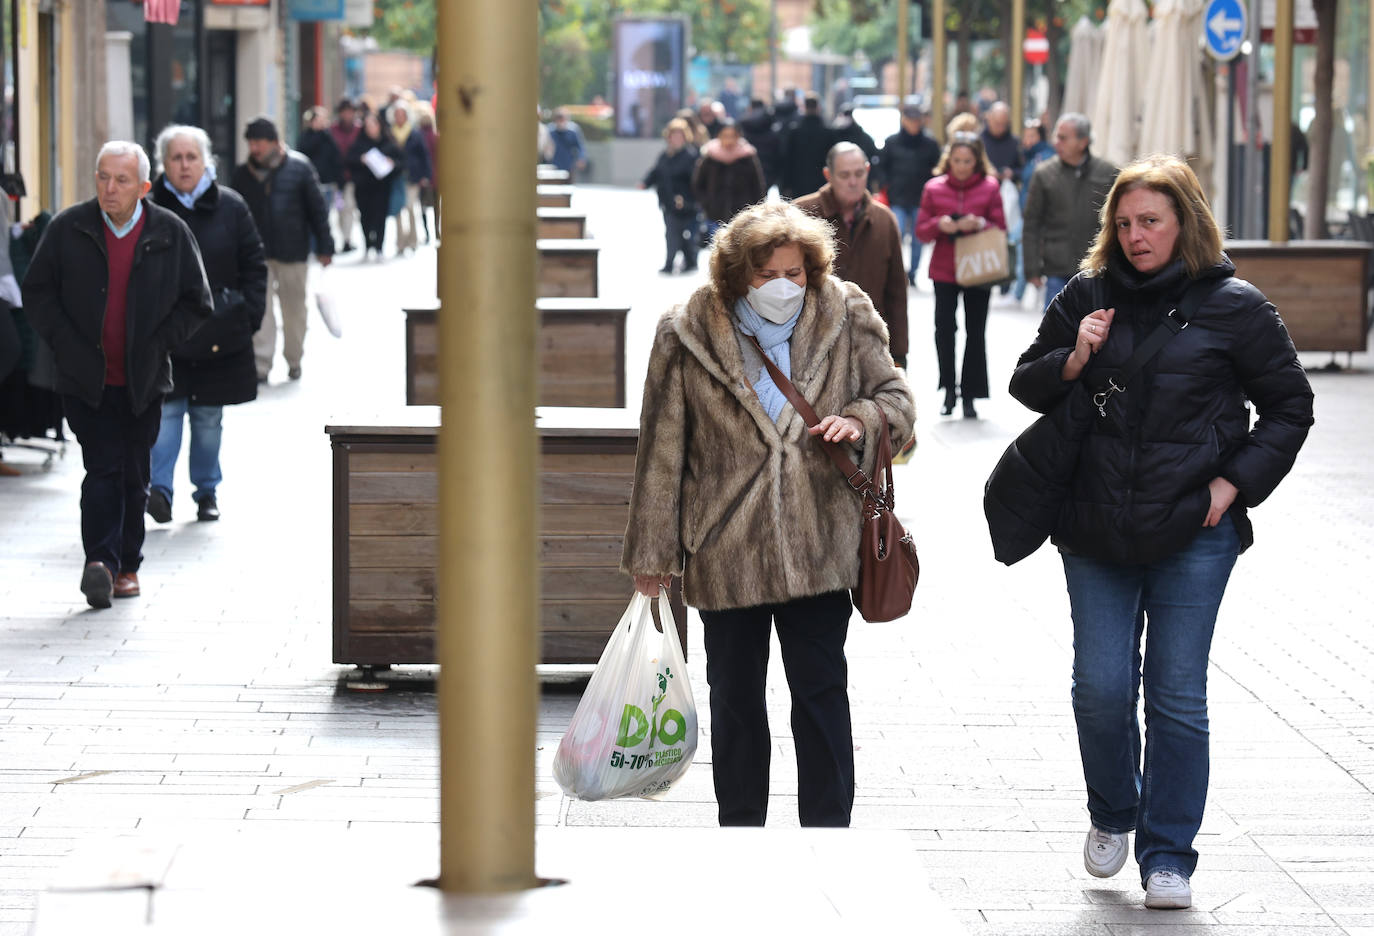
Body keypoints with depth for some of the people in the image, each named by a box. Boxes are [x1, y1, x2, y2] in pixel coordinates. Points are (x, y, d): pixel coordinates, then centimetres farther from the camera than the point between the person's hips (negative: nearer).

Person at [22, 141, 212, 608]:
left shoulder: (171, 234, -1)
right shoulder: (68, 229, -2)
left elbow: (196, 303, 7)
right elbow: (37, 292, 4)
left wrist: (157, 344, -2)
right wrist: (66, 344, -5)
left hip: (143, 381, 2)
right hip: (86, 379, -2)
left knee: (133, 476, 10)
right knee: (104, 468, -15)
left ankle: (127, 566, 20)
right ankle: (101, 562, -23)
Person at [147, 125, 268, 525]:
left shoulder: (230, 207, 4)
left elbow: (254, 264, 9)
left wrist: (250, 314, 1)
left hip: (218, 334, 2)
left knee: (209, 416, 9)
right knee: (167, 409, -11)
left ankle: (207, 491, 19)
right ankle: (160, 489, -15)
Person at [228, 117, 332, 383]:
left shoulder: (299, 168, -4)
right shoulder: (242, 175, 3)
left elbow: (317, 209, 0)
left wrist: (324, 246, 0)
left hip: (293, 252, -1)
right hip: (256, 254, 1)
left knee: (294, 308, 10)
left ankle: (294, 360, 27)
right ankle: (261, 365, -4)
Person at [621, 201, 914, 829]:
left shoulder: (846, 317, -1)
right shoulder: (689, 334, -5)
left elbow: (895, 396, 10)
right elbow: (662, 450, -1)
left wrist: (860, 421, -14)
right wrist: (653, 552, 1)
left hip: (818, 543, 0)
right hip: (725, 548, 0)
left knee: (821, 693, 2)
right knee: (735, 697, 11)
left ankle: (828, 829, 12)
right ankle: (740, 829, 24)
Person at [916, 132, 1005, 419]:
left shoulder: (990, 188, 1)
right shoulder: (935, 188, 4)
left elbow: (1001, 229, 3)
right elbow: (921, 231, 6)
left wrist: (980, 224, -17)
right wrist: (939, 225, -15)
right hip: (944, 271, 0)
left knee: (975, 333, 1)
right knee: (944, 328, -8)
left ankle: (970, 395, 9)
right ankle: (949, 390, 7)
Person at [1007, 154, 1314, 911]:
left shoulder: (1233, 306, -2)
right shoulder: (1087, 295, 5)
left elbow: (1289, 406, 5)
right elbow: (1026, 386, 13)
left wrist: (1236, 481, -6)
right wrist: (1073, 360, -8)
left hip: (1192, 535, -2)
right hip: (1095, 528, 2)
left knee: (1177, 698, 0)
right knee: (1100, 688, 2)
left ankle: (1168, 855, 11)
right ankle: (1112, 815, 29)